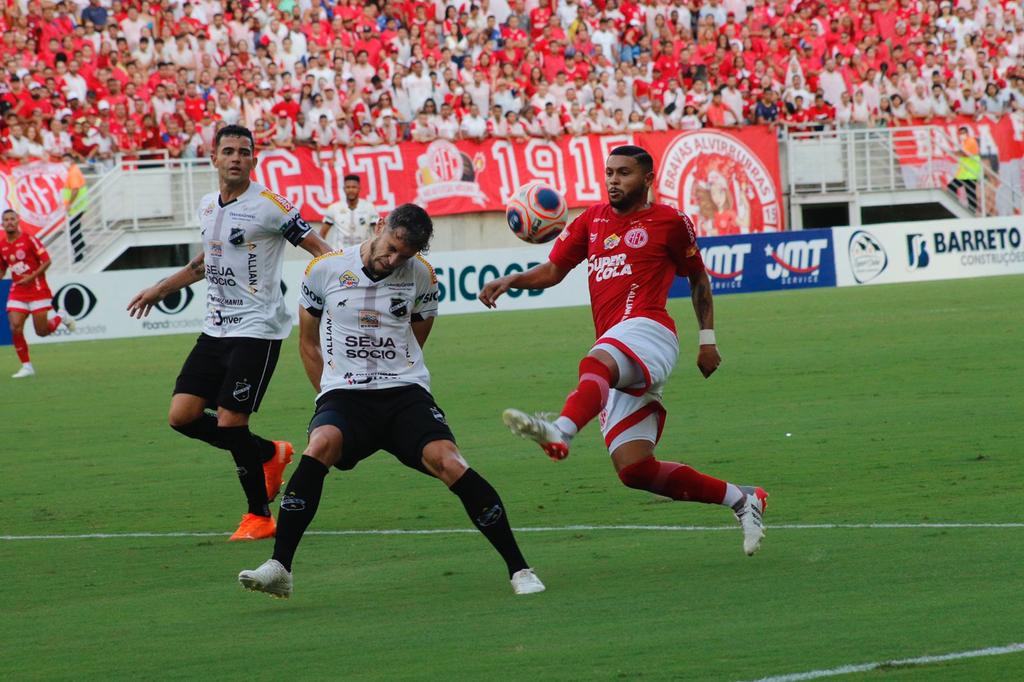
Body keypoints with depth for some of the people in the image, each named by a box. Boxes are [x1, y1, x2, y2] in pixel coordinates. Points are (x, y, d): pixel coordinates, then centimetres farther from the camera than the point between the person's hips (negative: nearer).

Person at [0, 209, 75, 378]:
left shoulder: (29, 240, -8)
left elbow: (46, 261, -10)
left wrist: (31, 277, -20)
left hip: (37, 289, -4)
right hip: (17, 293, 4)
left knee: (41, 331, -4)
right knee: (15, 329, -12)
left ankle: (62, 318, 28)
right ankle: (26, 366, -1)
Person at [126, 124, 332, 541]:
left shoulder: (267, 206, -11)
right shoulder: (207, 206, 11)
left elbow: (318, 247, -11)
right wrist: (160, 290, 35)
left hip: (256, 329, -7)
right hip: (215, 330, 7)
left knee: (230, 423, -11)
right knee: (182, 416, 1)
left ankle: (260, 515, 7)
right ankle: (269, 453, 22)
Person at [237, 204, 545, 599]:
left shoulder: (422, 277, 4)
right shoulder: (325, 270, 1)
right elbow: (308, 343, 13)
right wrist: (332, 399, 10)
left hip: (406, 392, 1)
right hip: (343, 393, -1)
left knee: (449, 463, -22)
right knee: (320, 446, -33)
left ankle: (518, 569, -13)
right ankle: (279, 568, -31)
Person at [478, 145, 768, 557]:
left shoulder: (669, 222, 9)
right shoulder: (593, 219, 22)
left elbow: (698, 278, 20)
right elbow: (554, 270, 20)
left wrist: (707, 339, 17)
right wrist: (509, 282, 1)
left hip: (647, 329, -6)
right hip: (616, 358, 6)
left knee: (597, 365, -41)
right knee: (634, 471, -3)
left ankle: (560, 432, -72)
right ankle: (740, 499, 11)